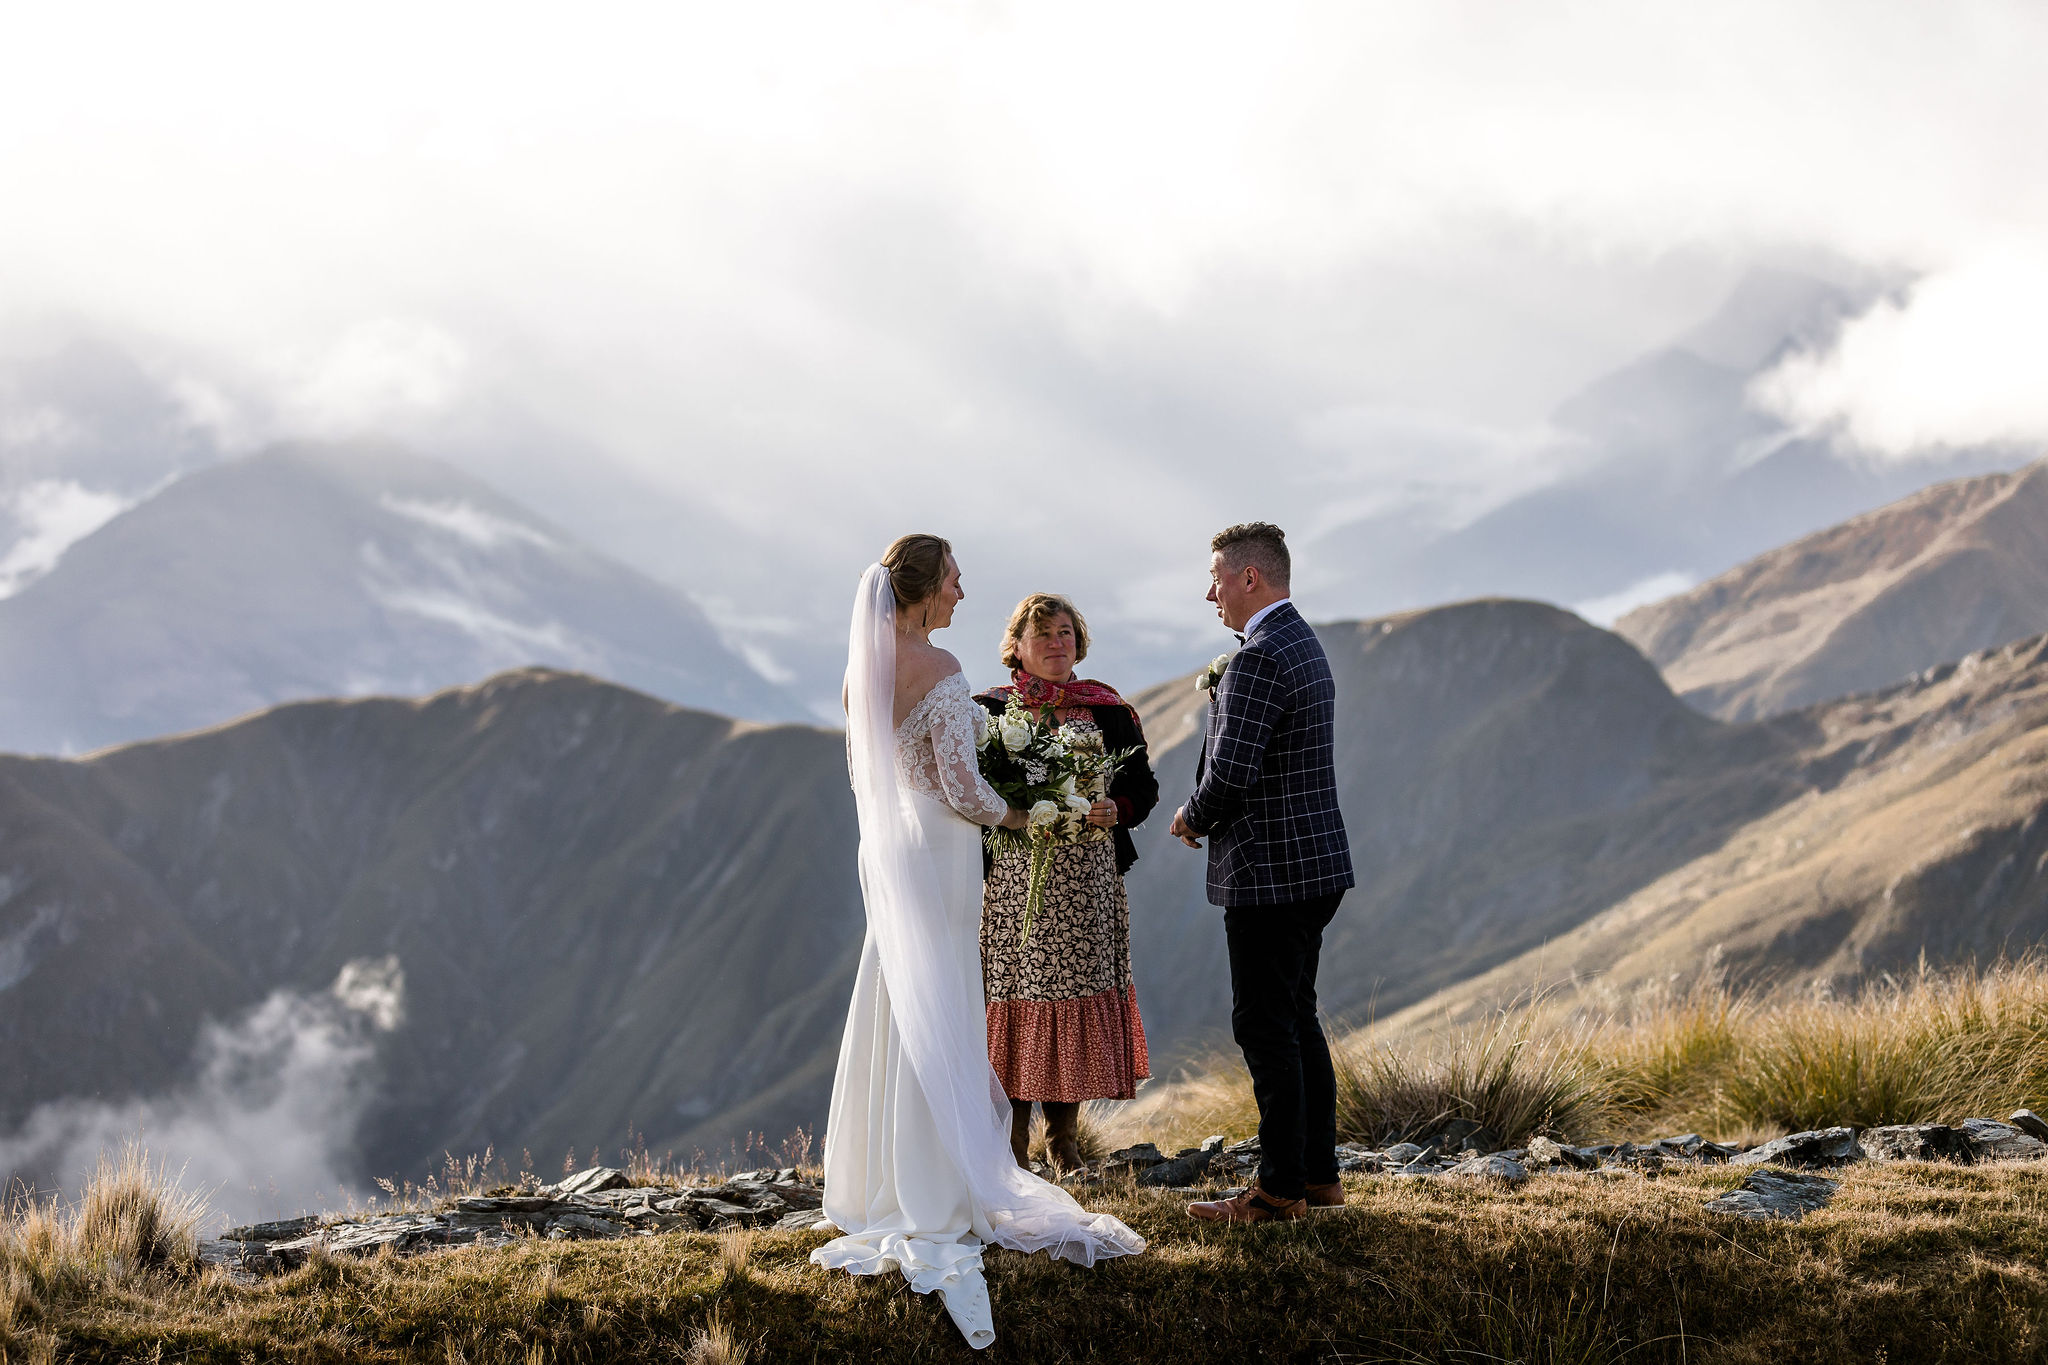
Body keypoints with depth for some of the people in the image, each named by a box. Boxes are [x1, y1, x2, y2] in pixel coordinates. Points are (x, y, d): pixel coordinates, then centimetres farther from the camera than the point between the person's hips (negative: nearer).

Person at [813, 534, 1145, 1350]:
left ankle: (883, 1185, 24)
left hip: (886, 848, 8)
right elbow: (962, 788, -19)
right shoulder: (939, 669, -18)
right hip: (939, 853, -8)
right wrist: (1015, 815, -1)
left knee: (898, 1015, 15)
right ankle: (936, 1217, -1)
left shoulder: (864, 666, 7)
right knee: (937, 1026, -4)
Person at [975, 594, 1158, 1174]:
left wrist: (1115, 809, -10)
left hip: (1088, 880, 2)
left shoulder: (1109, 711, 11)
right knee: (1017, 992, -5)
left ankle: (1064, 1145, 14)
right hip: (1015, 876, -2)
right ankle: (1011, 1147, 3)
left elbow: (1143, 786, 10)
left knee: (1079, 991, 2)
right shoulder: (990, 710, 5)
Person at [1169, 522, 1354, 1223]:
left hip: (1271, 872, -10)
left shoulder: (1259, 660, -19)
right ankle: (1318, 1171, 21)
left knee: (1266, 1027, -4)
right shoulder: (1303, 644, 14)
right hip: (1314, 863, 10)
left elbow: (1229, 774, -24)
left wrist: (1191, 818, -6)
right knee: (1296, 1019, 16)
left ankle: (1280, 1187, 1)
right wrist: (1208, 815, 10)